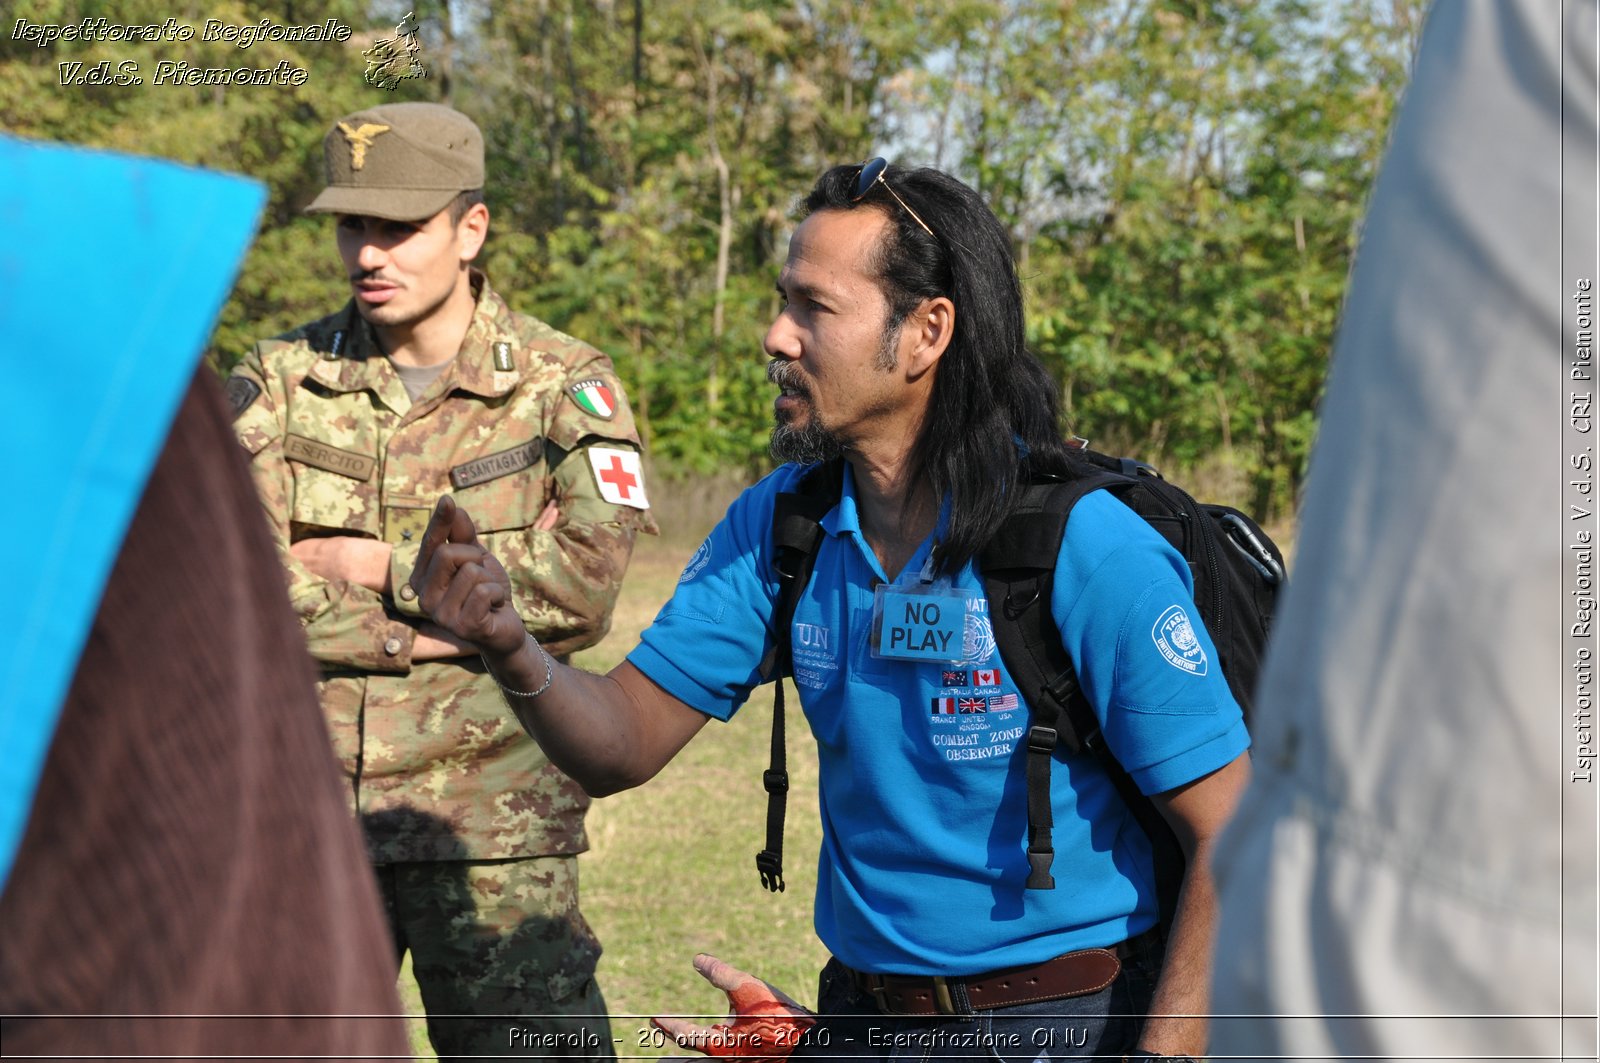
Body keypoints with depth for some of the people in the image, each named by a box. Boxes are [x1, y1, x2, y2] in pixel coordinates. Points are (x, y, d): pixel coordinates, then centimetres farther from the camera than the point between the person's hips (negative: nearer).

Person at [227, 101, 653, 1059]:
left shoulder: (563, 385, -1)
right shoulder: (280, 380, 5)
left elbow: (586, 582, -15)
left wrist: (375, 565, -11)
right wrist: (448, 617, -15)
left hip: (491, 822, -2)